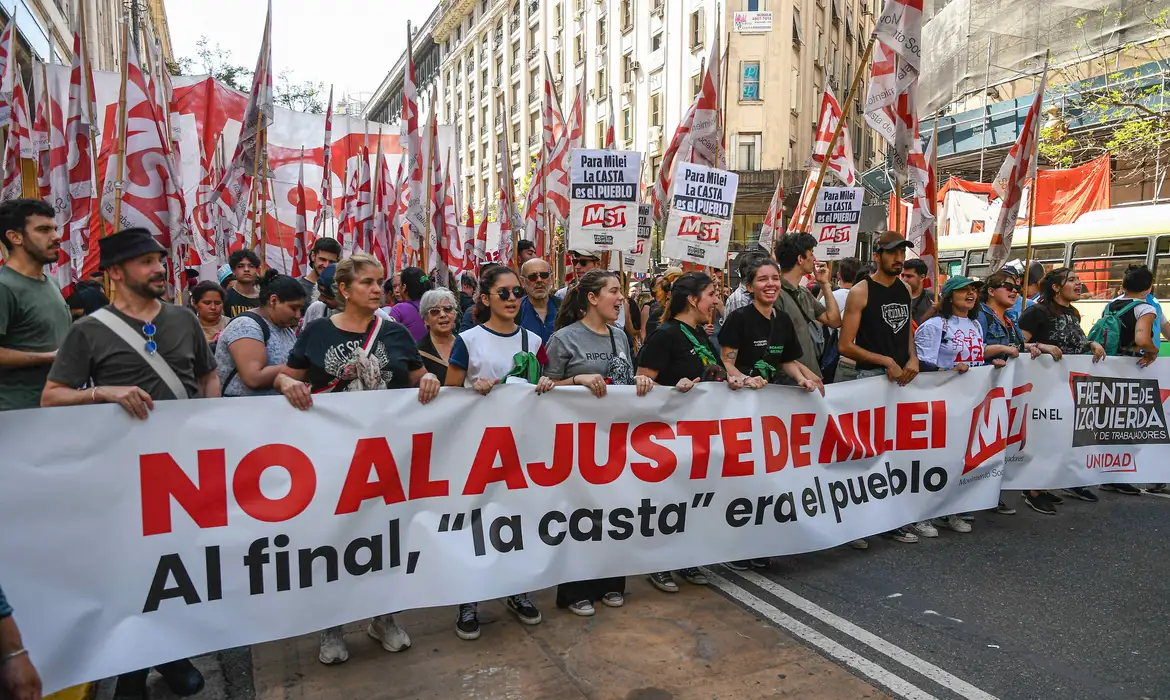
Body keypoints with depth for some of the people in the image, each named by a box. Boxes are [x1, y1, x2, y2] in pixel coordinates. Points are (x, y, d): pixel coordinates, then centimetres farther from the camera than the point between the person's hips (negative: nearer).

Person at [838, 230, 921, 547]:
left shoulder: (905, 289, 10)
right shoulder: (860, 292, -10)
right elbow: (844, 346, -14)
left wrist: (912, 359, 2)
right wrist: (886, 361, -17)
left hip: (901, 377, 6)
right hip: (869, 377, -6)